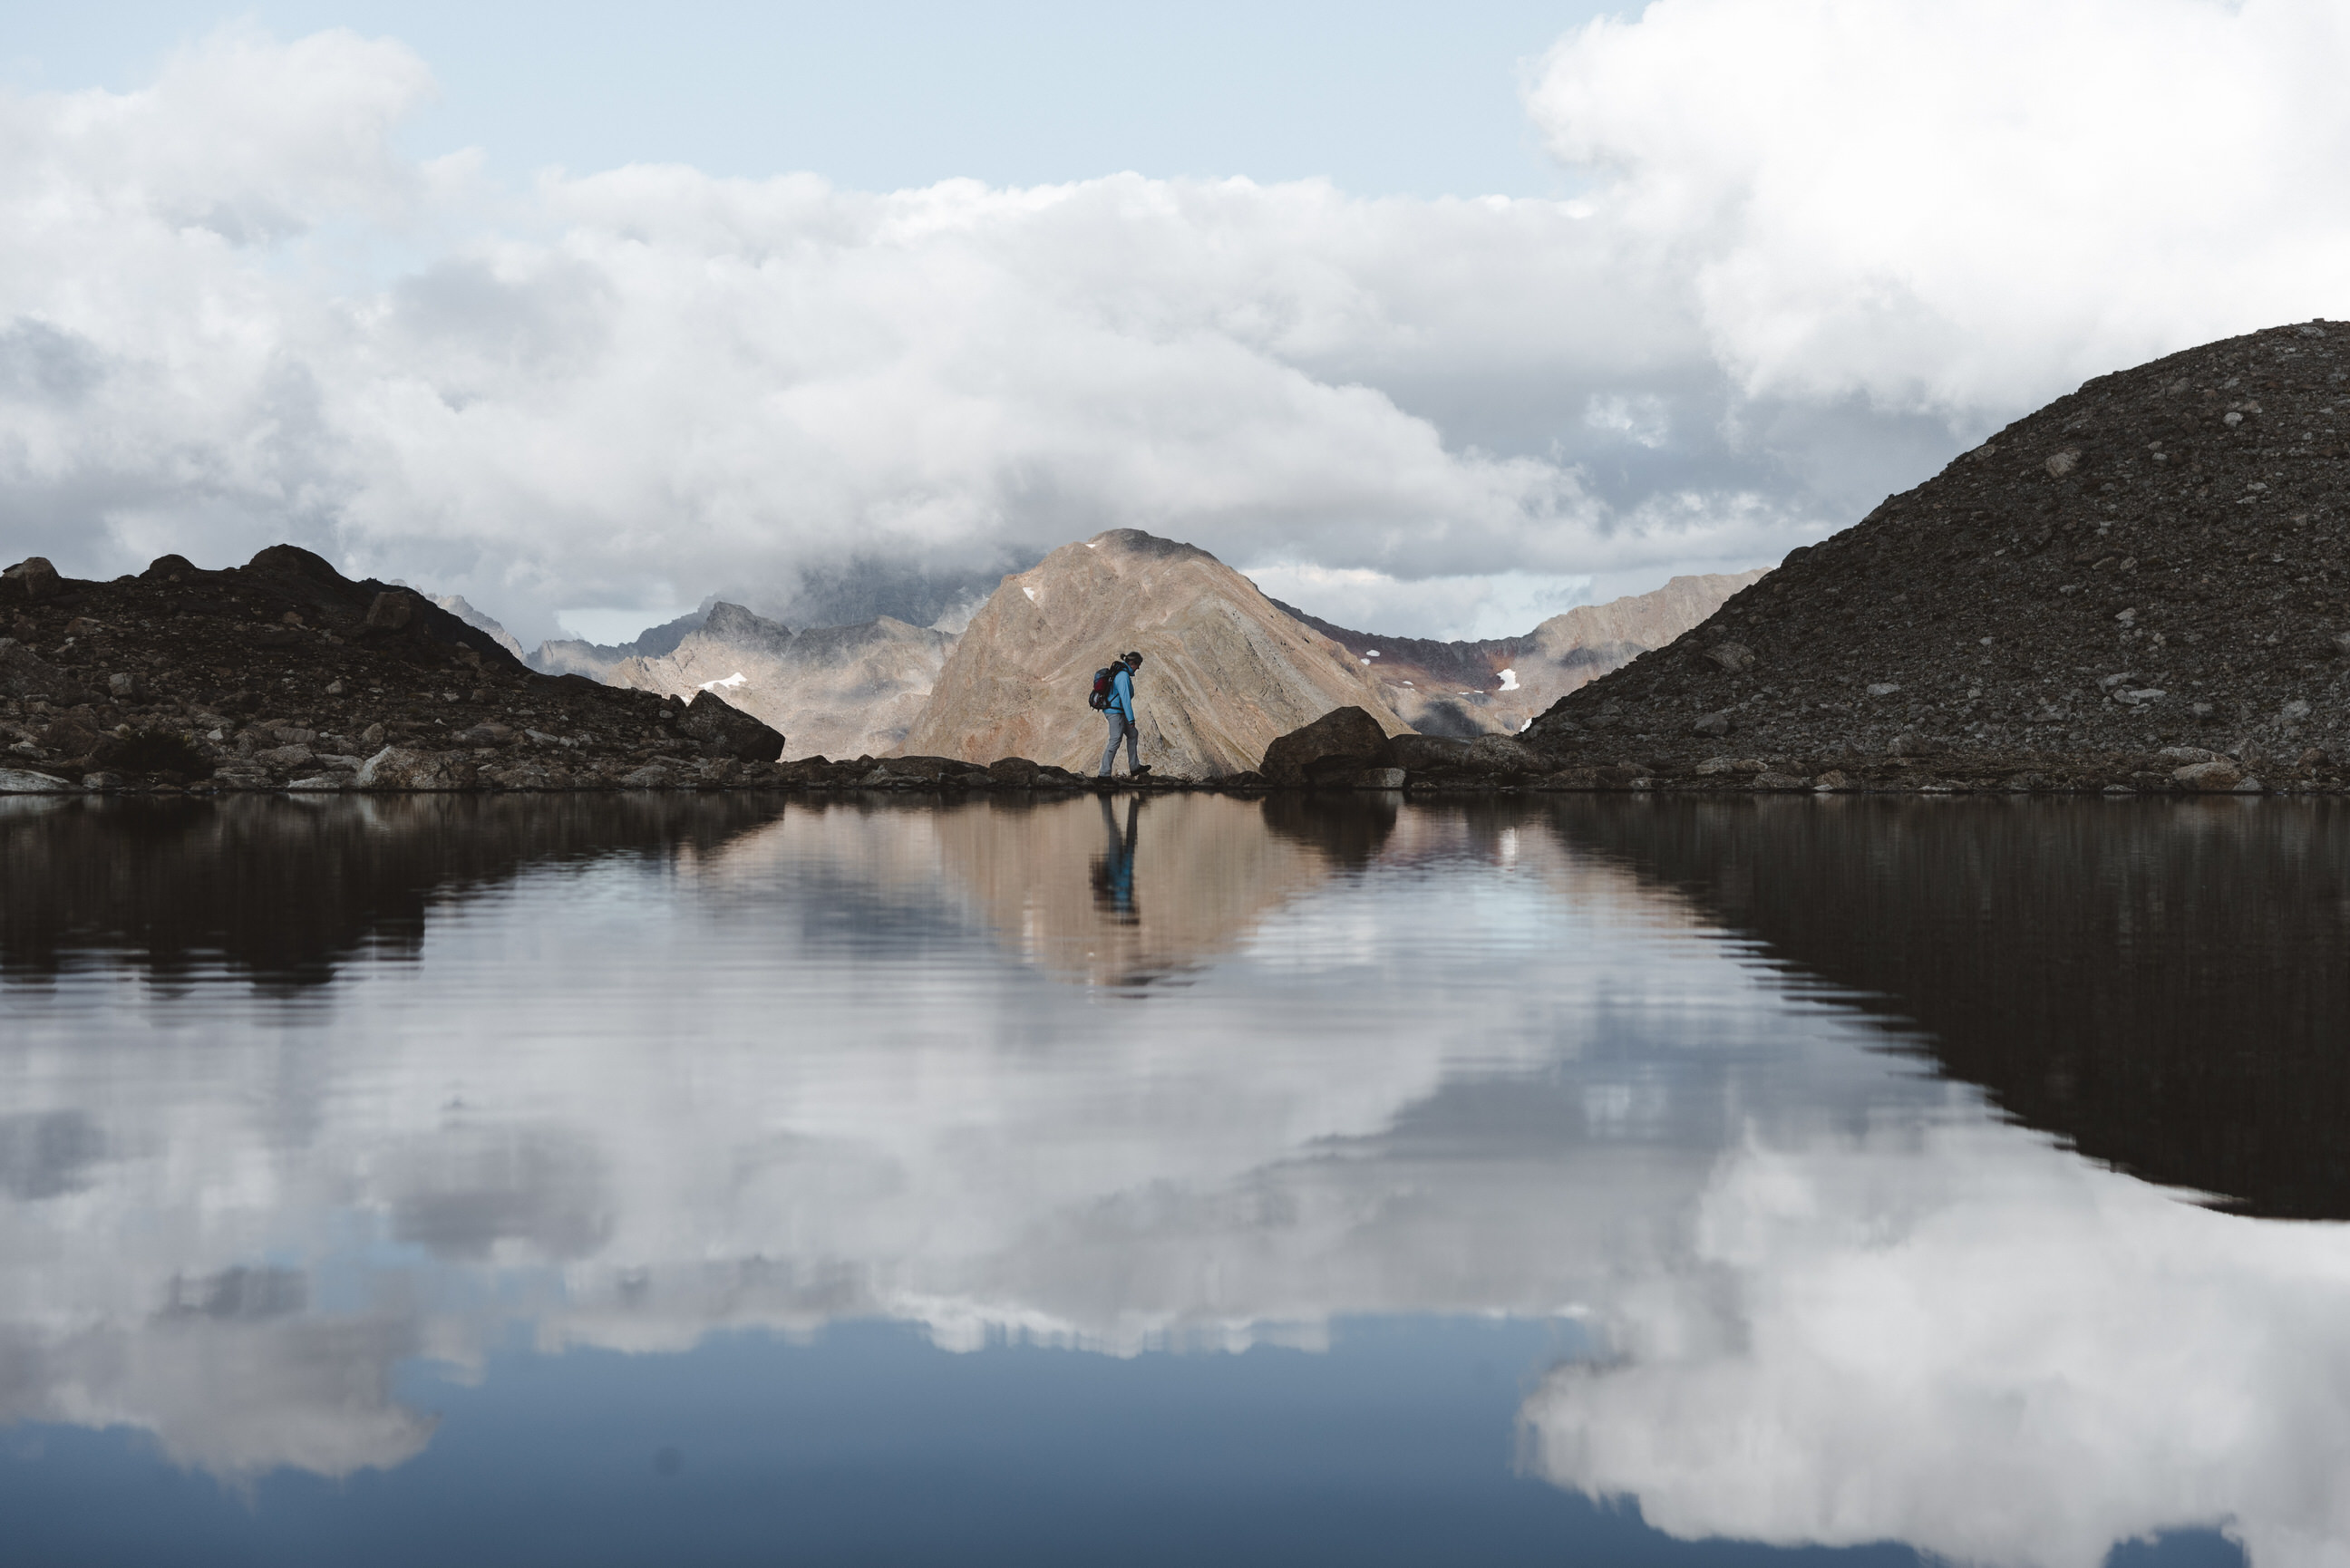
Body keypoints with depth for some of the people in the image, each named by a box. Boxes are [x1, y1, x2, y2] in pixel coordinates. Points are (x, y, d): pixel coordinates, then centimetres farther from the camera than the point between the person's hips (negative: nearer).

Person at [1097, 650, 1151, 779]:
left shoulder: (1118, 671, 12)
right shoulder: (1124, 676, -21)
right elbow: (1125, 698, -27)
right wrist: (1131, 718, -27)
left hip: (1110, 710, 11)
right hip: (1116, 712, -11)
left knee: (1133, 734, 18)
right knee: (1115, 742, -7)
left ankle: (1134, 767, 22)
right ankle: (1104, 773, -5)